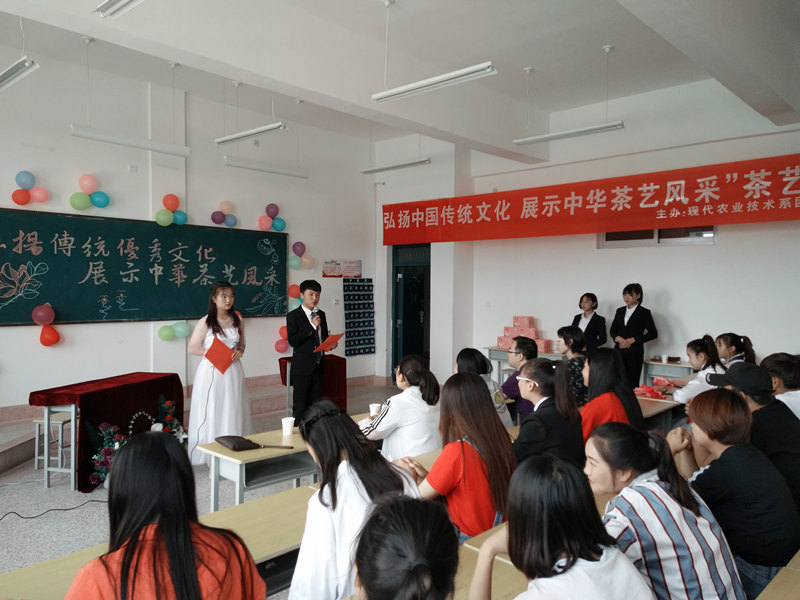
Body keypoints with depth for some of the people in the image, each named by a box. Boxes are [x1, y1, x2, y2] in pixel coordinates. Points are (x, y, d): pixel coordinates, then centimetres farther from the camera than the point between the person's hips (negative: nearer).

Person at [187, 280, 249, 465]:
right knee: (211, 413, 1)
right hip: (211, 372, -4)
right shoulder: (205, 323, -8)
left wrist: (239, 352, -6)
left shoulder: (238, 320, 4)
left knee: (232, 412, 8)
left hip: (233, 371, 4)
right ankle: (211, 456, 11)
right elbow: (192, 348, -4)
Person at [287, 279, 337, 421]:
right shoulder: (293, 316, -8)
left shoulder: (321, 314, 11)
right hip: (302, 366, -6)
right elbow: (292, 341, -18)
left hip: (318, 365, 6)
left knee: (315, 402, 13)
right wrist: (312, 326, -21)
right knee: (300, 404, 2)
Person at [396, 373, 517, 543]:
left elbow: (417, 498, -12)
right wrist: (426, 476, 2)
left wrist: (410, 477, 7)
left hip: (470, 541, -7)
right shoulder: (501, 440, -5)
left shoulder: (457, 452, -24)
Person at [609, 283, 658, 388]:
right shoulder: (620, 311, 14)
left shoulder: (644, 312, 0)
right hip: (619, 351, 4)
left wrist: (632, 340, -10)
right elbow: (613, 330, 15)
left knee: (632, 384, -4)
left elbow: (653, 333, -3)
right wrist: (619, 338, -7)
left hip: (635, 353, -4)